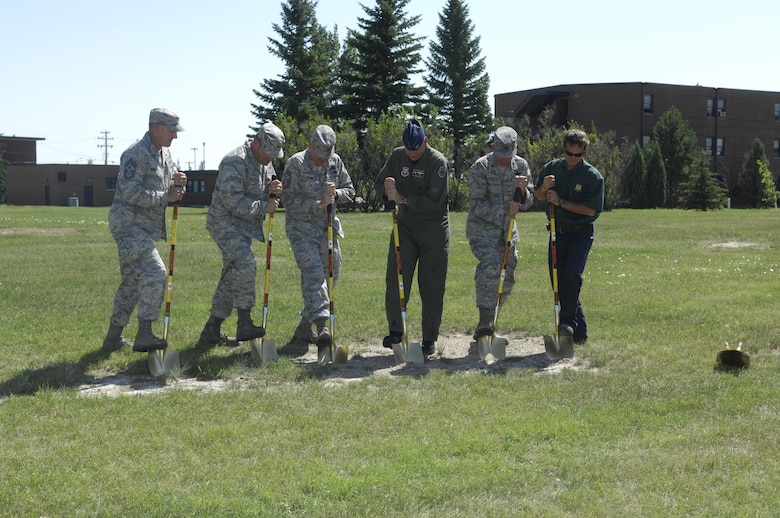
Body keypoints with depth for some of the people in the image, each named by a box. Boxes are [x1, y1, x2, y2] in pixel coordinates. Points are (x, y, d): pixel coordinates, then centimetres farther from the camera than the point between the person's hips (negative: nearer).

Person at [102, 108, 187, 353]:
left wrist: (177, 184, -3)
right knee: (154, 272, -20)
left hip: (145, 227, 10)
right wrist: (165, 196, -19)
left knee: (133, 281, 14)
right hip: (129, 224, -10)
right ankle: (144, 334, -19)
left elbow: (169, 192, 20)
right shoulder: (136, 155, -16)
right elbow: (131, 192, -23)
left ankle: (114, 337, 23)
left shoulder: (165, 154, 14)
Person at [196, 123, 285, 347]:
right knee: (245, 263, -25)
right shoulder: (236, 161, -18)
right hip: (225, 223, -9)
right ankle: (244, 323, -23)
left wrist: (274, 191, -5)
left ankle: (211, 331, 15)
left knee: (232, 276, 9)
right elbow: (234, 202, -22)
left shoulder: (264, 162, 12)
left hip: (244, 227, 9)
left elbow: (269, 199, 18)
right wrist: (264, 207, -17)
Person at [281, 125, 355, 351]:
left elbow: (349, 190, 11)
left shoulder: (335, 162, 5)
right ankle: (321, 324, -24)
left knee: (330, 274, 6)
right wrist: (317, 205, -21)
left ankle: (304, 327, 18)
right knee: (313, 273, -18)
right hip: (302, 228, -6)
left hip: (327, 228, 6)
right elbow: (289, 199, -14)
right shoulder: (296, 164, -12)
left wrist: (336, 194, -11)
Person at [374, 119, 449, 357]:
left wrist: (403, 199, -22)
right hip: (405, 227, 4)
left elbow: (434, 201, -20)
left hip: (434, 231, -4)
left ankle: (429, 339, 9)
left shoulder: (438, 161, -13)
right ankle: (396, 331, -5)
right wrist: (387, 190, -11)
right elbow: (378, 184, 12)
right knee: (395, 278, -7)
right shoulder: (397, 156, 3)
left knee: (431, 285, 1)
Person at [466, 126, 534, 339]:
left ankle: (488, 320, 23)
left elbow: (527, 203, 5)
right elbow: (477, 204, -14)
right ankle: (484, 322, -31)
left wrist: (523, 190, -17)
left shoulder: (521, 165, 3)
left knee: (506, 281, 6)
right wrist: (504, 211, -23)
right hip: (481, 227, -6)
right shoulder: (480, 167, -12)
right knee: (490, 263, -29)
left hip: (507, 229, 6)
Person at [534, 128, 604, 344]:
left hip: (581, 233, -4)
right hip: (557, 231, 5)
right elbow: (539, 197, 15)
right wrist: (544, 188, -9)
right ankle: (580, 332, 13)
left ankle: (568, 322, -17)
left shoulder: (593, 176, -9)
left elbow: (592, 209, -14)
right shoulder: (551, 168, 3)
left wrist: (561, 202, -18)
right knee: (558, 280, 3)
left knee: (572, 274, -25)